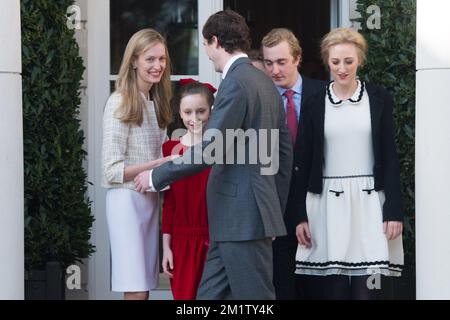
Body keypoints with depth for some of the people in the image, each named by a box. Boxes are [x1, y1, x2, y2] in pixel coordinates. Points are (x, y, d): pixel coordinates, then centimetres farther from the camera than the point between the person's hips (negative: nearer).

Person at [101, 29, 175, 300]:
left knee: (144, 288, 6)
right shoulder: (120, 103, -9)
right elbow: (112, 170, -13)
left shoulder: (157, 102, 13)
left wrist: (173, 162, -1)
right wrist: (156, 165, -22)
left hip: (152, 199, 7)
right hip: (127, 199, -7)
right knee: (136, 291, -10)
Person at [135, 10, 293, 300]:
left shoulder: (236, 82, -14)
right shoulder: (266, 83, 16)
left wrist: (156, 177, -8)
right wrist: (276, 210, 24)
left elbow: (210, 149, -19)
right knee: (210, 295, 9)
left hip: (242, 216, -9)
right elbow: (284, 153, 19)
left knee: (253, 295, -3)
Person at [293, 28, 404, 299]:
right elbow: (305, 162, 8)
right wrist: (301, 215, 3)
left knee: (366, 287, -5)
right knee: (333, 287, -2)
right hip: (328, 204, 1)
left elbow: (390, 157, 4)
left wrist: (394, 211, -3)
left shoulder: (378, 99, 5)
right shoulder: (315, 104, 7)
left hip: (369, 203, -1)